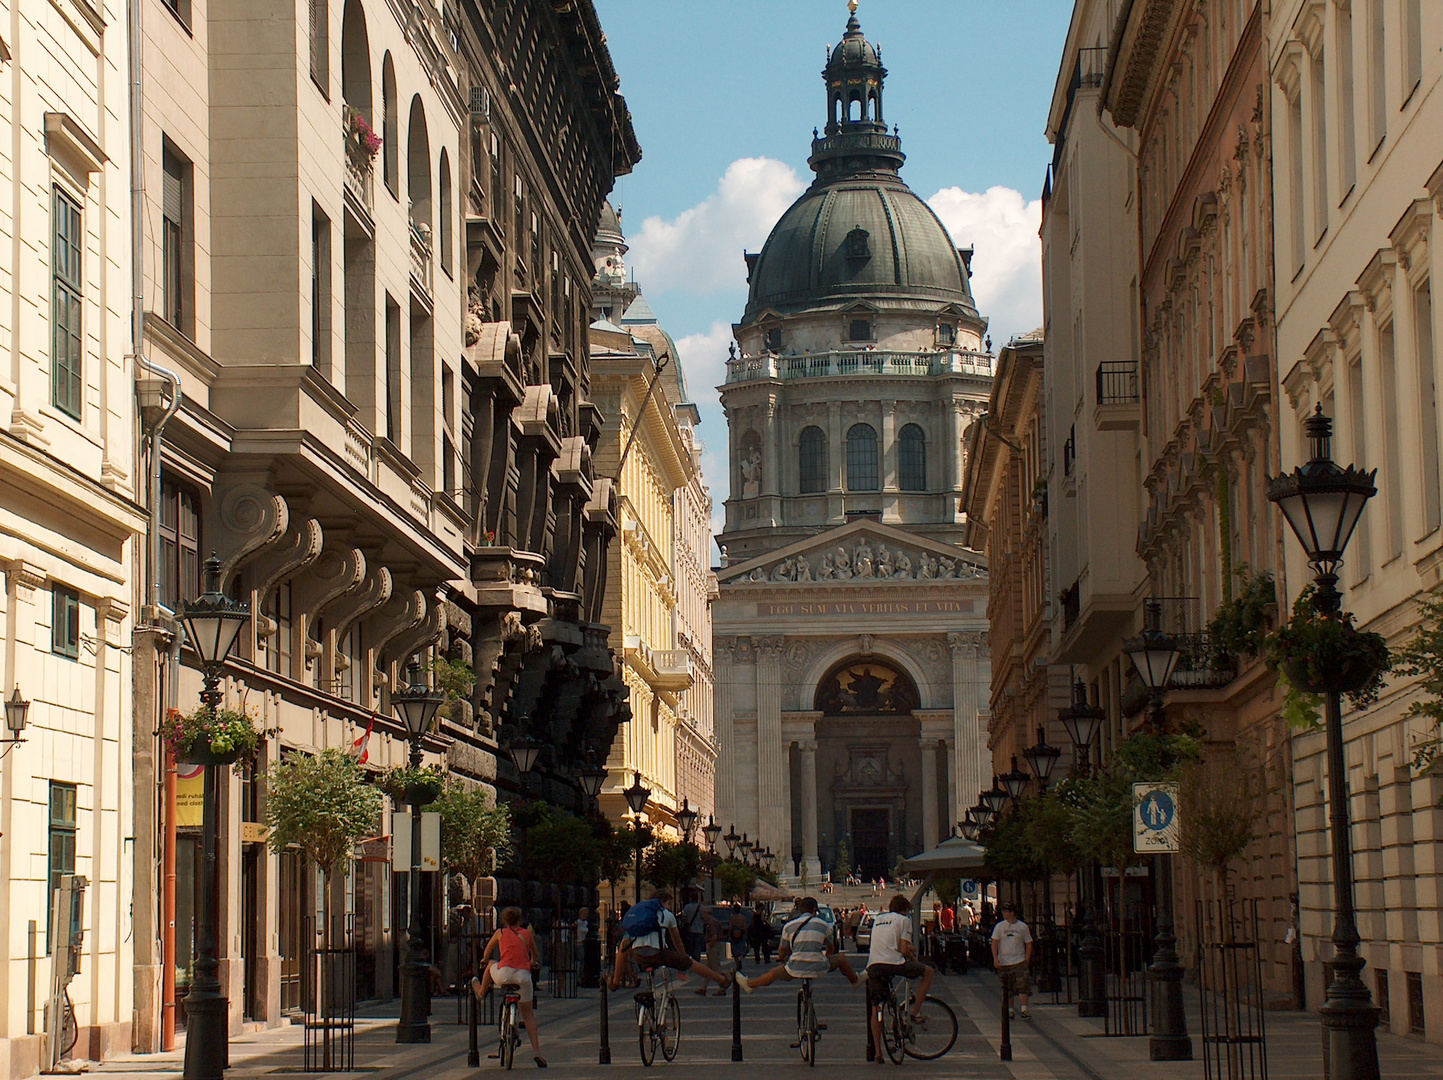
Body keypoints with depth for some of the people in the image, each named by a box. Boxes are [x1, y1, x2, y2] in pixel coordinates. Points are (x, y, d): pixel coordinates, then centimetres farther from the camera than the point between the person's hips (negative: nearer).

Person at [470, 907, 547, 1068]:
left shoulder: (500, 933, 14)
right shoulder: (528, 934, 15)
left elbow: (487, 951, 29)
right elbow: (535, 955, 29)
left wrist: (484, 960, 52)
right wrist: (532, 963, 52)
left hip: (504, 975, -1)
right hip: (524, 976, 1)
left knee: (491, 964, 34)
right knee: (528, 1014, 12)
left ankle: (481, 991, 52)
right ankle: (536, 1051, 2)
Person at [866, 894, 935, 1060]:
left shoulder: (878, 919, 26)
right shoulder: (904, 919, 8)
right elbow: (904, 950, 0)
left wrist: (908, 948, 48)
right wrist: (914, 958, 19)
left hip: (873, 965, 5)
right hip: (894, 962, -5)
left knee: (875, 1008, 10)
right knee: (928, 971, 16)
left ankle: (878, 1051, 5)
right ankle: (916, 1012, 12)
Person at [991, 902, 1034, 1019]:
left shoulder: (1022, 927, 3)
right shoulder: (999, 926, 4)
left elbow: (1028, 943, 9)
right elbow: (994, 943, 3)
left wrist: (1027, 960, 0)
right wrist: (995, 958, -9)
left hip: (1019, 961, -2)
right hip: (1003, 961, 2)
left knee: (1022, 985, -14)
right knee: (1007, 988, 7)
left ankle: (1024, 1010, -15)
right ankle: (1009, 1010, 18)